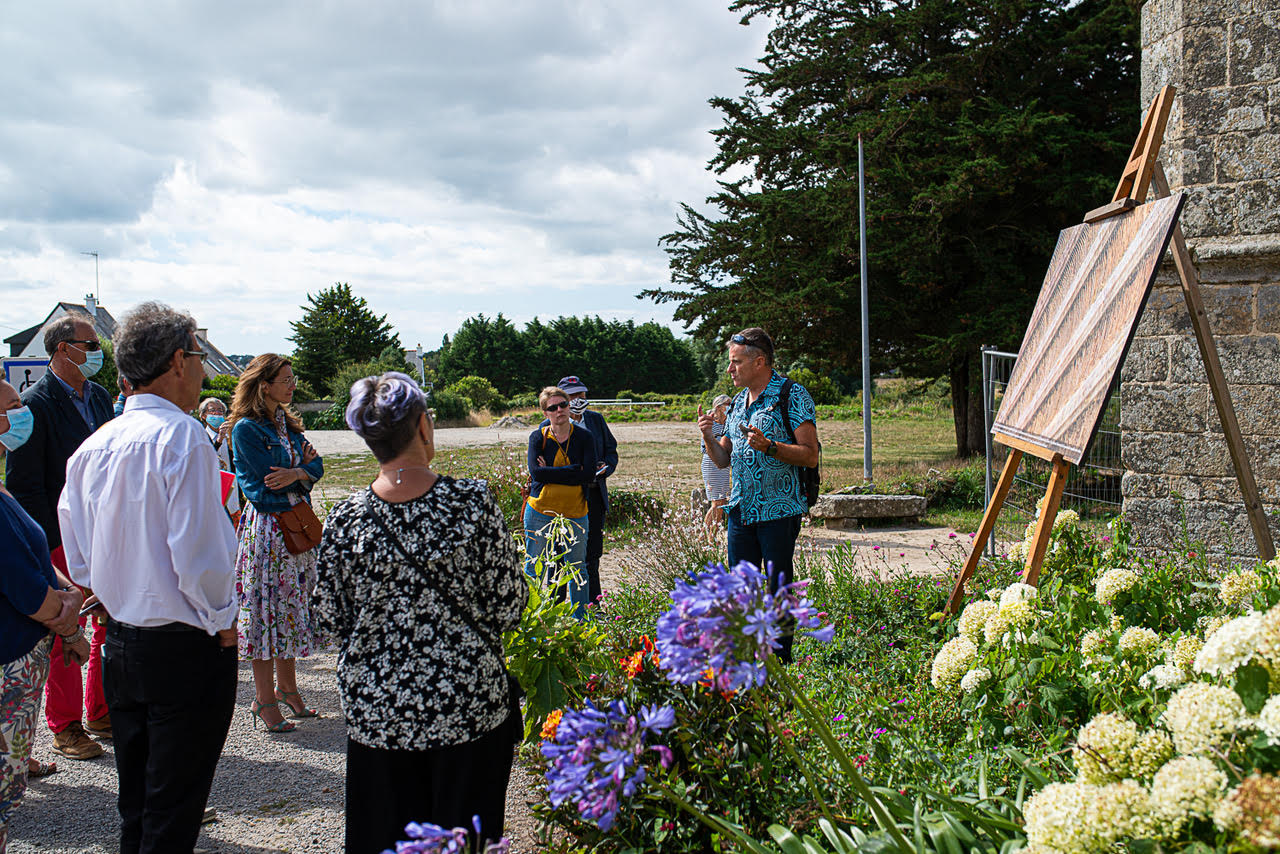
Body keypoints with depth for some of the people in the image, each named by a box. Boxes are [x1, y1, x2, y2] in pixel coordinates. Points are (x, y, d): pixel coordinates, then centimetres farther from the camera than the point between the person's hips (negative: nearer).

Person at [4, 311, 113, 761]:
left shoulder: (99, 397, 10)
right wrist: (52, 545, -15)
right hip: (62, 538, -6)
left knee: (112, 627, 10)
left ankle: (102, 713, 25)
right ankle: (65, 728, 17)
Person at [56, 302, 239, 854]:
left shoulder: (93, 446, 4)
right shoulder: (182, 437, -18)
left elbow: (78, 560, 11)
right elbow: (198, 554, -21)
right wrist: (222, 621, -7)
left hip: (118, 641, 7)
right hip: (184, 648, -7)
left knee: (135, 803, 19)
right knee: (174, 809, 4)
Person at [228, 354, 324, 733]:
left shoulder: (288, 424, 12)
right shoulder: (246, 428, -12)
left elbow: (317, 466, 6)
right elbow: (269, 481, -17)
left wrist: (297, 473, -15)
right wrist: (304, 465, -3)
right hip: (266, 527, -8)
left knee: (292, 605, 13)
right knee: (266, 607, -2)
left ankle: (286, 688, 25)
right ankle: (264, 701, 8)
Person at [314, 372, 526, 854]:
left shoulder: (344, 522, -10)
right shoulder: (473, 502, -14)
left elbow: (331, 620, 0)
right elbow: (508, 606, -9)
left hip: (377, 712, 1)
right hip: (467, 706, -1)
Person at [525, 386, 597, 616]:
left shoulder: (583, 437, 1)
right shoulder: (538, 437, 0)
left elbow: (589, 475, -11)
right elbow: (536, 472, -15)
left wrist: (552, 473, -13)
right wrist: (574, 470, -16)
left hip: (575, 513, 1)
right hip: (540, 511, -1)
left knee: (577, 570, 9)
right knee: (534, 568, 4)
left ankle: (581, 621, 23)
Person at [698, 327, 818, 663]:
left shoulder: (792, 396, -6)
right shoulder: (737, 401, 15)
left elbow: (810, 455, -12)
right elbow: (724, 460, 19)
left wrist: (768, 446, -24)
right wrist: (708, 437, 0)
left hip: (779, 511, -7)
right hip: (741, 510, 7)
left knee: (779, 591, -1)